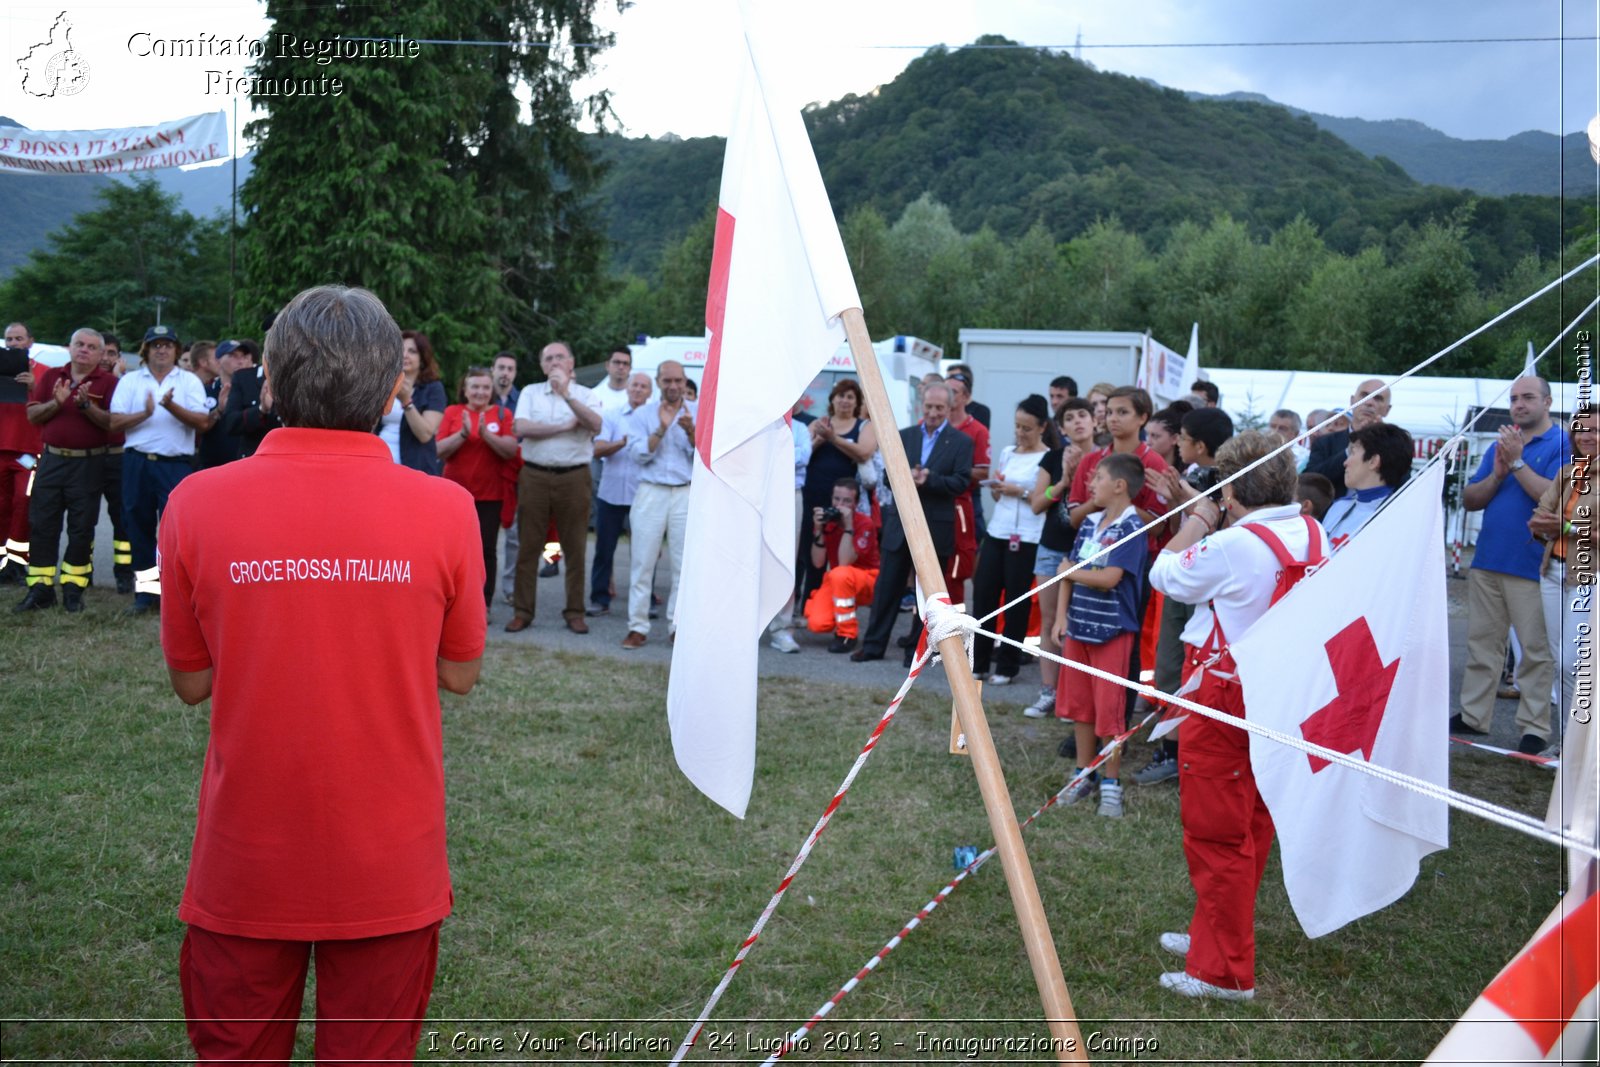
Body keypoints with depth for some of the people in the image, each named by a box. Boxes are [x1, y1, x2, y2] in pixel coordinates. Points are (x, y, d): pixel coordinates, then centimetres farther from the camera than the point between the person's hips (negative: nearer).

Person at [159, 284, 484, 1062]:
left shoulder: (197, 504, -11)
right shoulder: (445, 509, -13)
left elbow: (192, 682, 1)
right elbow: (459, 674, 0)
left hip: (245, 863, 1)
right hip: (390, 866, 0)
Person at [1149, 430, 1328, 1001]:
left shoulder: (1231, 546, -22)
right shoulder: (1314, 536, 1)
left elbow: (1164, 574, -7)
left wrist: (1197, 521, 6)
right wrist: (1214, 527, 10)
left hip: (1228, 700, -8)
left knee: (1218, 837, 2)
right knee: (1253, 829, 19)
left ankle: (1226, 971, 11)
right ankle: (1214, 936, 35)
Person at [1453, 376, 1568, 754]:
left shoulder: (1562, 444, -3)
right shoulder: (1500, 446, 15)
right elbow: (1469, 499, 10)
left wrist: (1517, 463, -15)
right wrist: (1497, 474, -6)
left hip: (1532, 565, -6)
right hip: (1487, 561, 6)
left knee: (1537, 649, -1)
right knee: (1481, 642, 10)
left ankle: (1535, 728, 5)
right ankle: (1473, 716, 18)